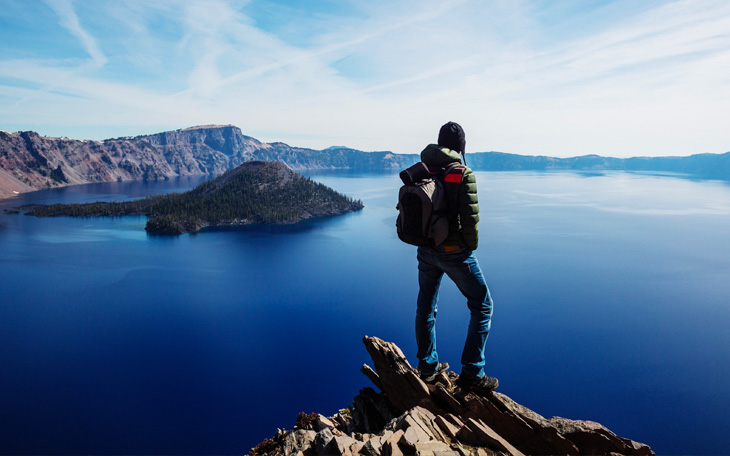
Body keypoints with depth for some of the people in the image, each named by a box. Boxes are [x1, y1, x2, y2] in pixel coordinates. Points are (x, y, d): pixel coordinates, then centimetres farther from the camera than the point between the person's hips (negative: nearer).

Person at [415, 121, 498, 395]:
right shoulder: (463, 175, -16)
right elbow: (470, 218, -17)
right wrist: (471, 247, 0)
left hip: (426, 251, 6)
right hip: (455, 252, -6)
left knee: (425, 307, 20)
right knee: (482, 306, 10)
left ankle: (427, 367, 34)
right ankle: (471, 374, 10)